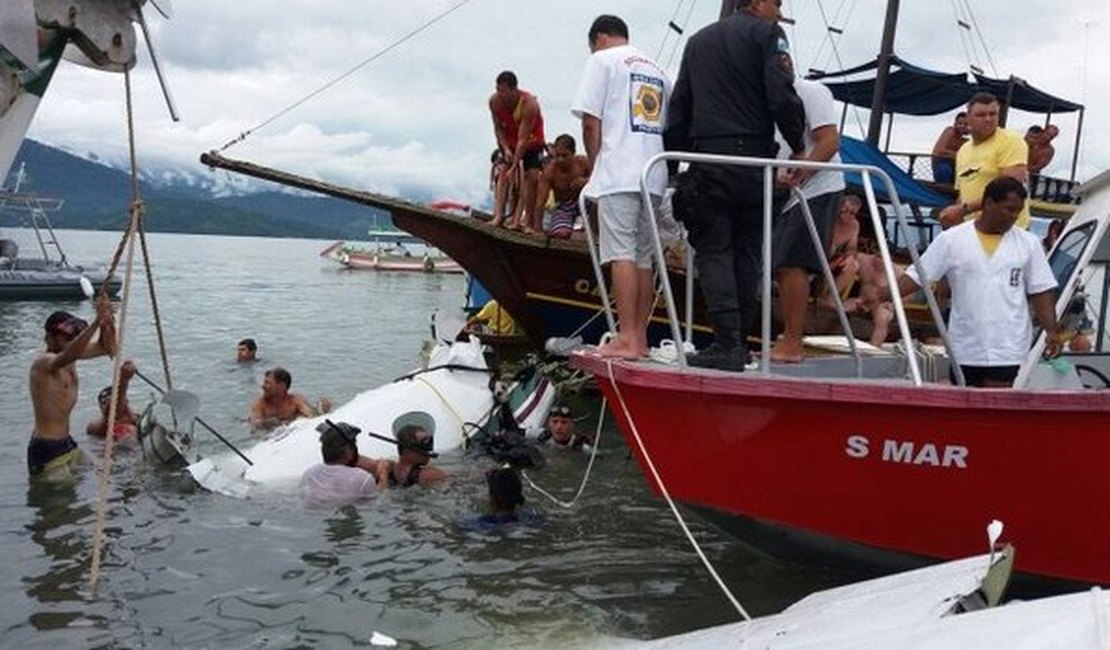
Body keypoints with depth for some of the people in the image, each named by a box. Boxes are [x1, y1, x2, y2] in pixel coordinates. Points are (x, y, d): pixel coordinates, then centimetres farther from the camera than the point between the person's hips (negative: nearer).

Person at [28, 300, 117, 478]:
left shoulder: (69, 354, 5)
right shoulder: (43, 363, -20)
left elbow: (106, 347, 2)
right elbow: (69, 355, -42)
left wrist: (107, 321, -18)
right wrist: (97, 322, -53)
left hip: (66, 443, 9)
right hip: (46, 449, -9)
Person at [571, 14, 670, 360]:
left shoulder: (602, 60, 5)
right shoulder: (659, 71, 23)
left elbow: (591, 123, -4)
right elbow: (670, 127, 19)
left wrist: (595, 168, 7)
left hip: (618, 173, -6)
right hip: (654, 175, 6)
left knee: (621, 253, -10)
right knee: (643, 257, 7)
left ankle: (626, 339, -14)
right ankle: (640, 338, 7)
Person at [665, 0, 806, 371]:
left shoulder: (698, 41, 21)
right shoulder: (767, 33, 4)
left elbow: (679, 107, 20)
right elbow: (782, 96, -9)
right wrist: (798, 146, 2)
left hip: (706, 157, 2)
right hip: (753, 157, -2)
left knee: (713, 251, -1)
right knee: (748, 252, 7)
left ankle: (727, 343, -12)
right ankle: (739, 343, 9)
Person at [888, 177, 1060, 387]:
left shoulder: (1029, 244, 4)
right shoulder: (951, 239, -1)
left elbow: (1042, 292, 4)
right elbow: (915, 276, -3)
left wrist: (1051, 331, -7)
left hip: (1006, 348, -1)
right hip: (964, 348, 1)